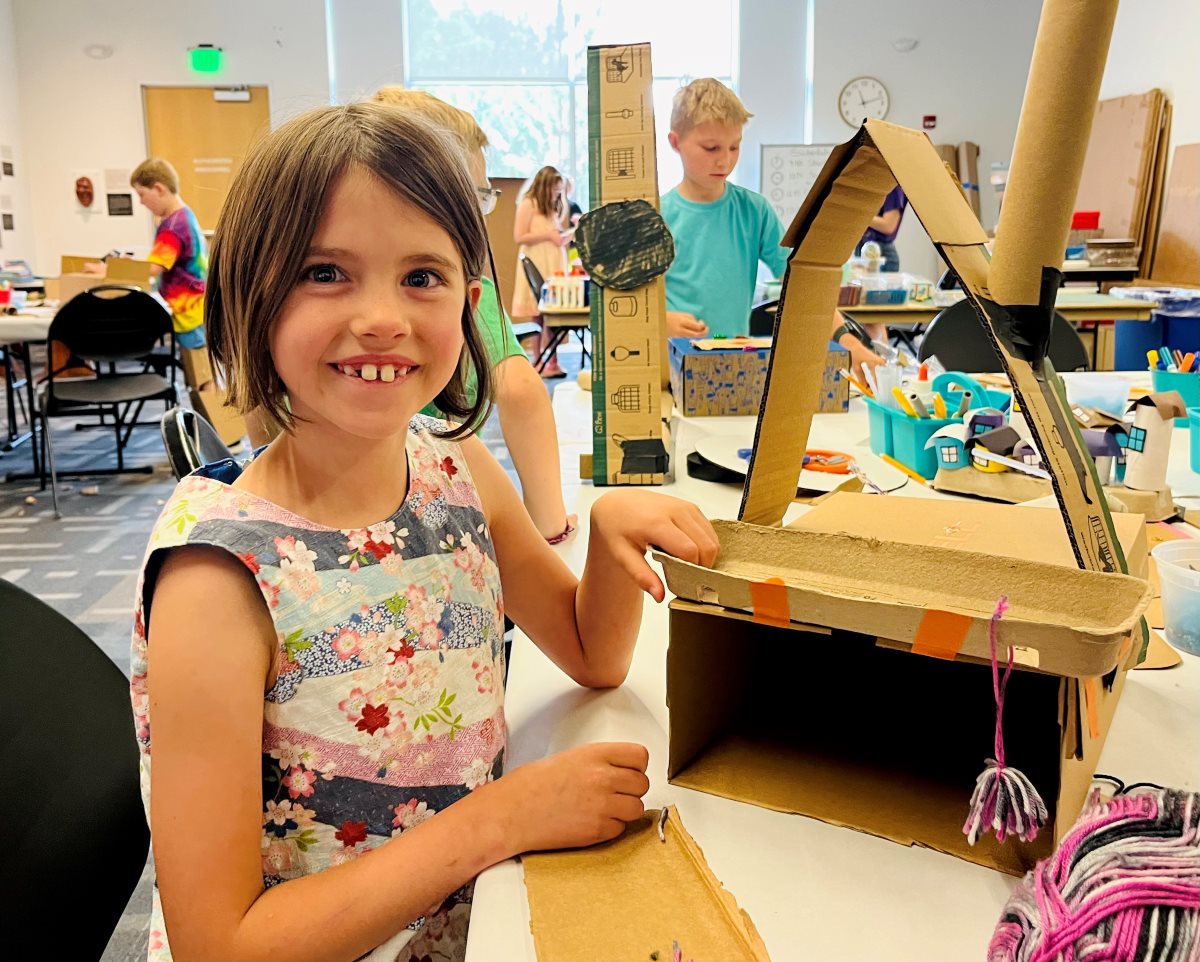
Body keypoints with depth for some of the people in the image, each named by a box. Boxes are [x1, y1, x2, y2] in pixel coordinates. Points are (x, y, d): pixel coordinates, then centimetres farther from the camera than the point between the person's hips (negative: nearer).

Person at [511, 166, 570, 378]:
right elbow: (519, 237, -10)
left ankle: (551, 362, 0)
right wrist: (548, 235, -13)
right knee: (539, 317, -7)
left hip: (554, 266, 6)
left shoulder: (554, 207, 19)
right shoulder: (528, 204, -3)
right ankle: (539, 363, -2)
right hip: (536, 267, -6)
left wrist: (569, 235, 6)